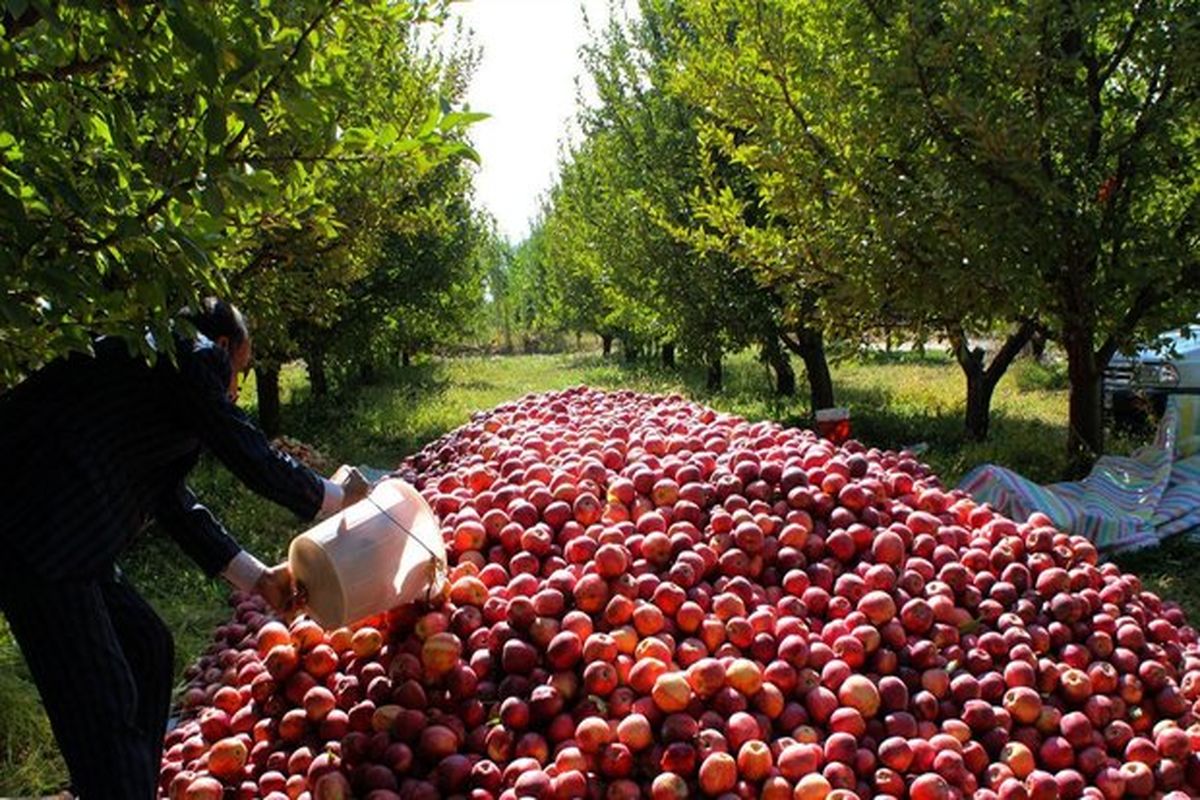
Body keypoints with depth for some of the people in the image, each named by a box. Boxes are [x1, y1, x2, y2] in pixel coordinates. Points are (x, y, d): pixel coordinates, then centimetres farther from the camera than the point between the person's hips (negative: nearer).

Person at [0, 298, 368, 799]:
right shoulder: (196, 353, -2)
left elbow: (173, 502, 25)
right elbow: (255, 462, -4)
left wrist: (257, 577, 25)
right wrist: (340, 497, 13)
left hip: (57, 530, 10)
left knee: (148, 650, 19)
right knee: (104, 704, -8)